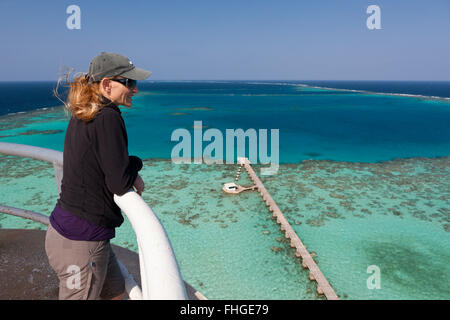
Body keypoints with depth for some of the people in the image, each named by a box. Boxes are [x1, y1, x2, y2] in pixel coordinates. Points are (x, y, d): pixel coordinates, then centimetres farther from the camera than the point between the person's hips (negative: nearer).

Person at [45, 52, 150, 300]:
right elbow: (120, 184, -21)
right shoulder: (108, 118, -22)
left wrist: (131, 176, -2)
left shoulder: (82, 116, 6)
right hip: (79, 242, -9)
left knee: (115, 291, 26)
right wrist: (135, 164, -1)